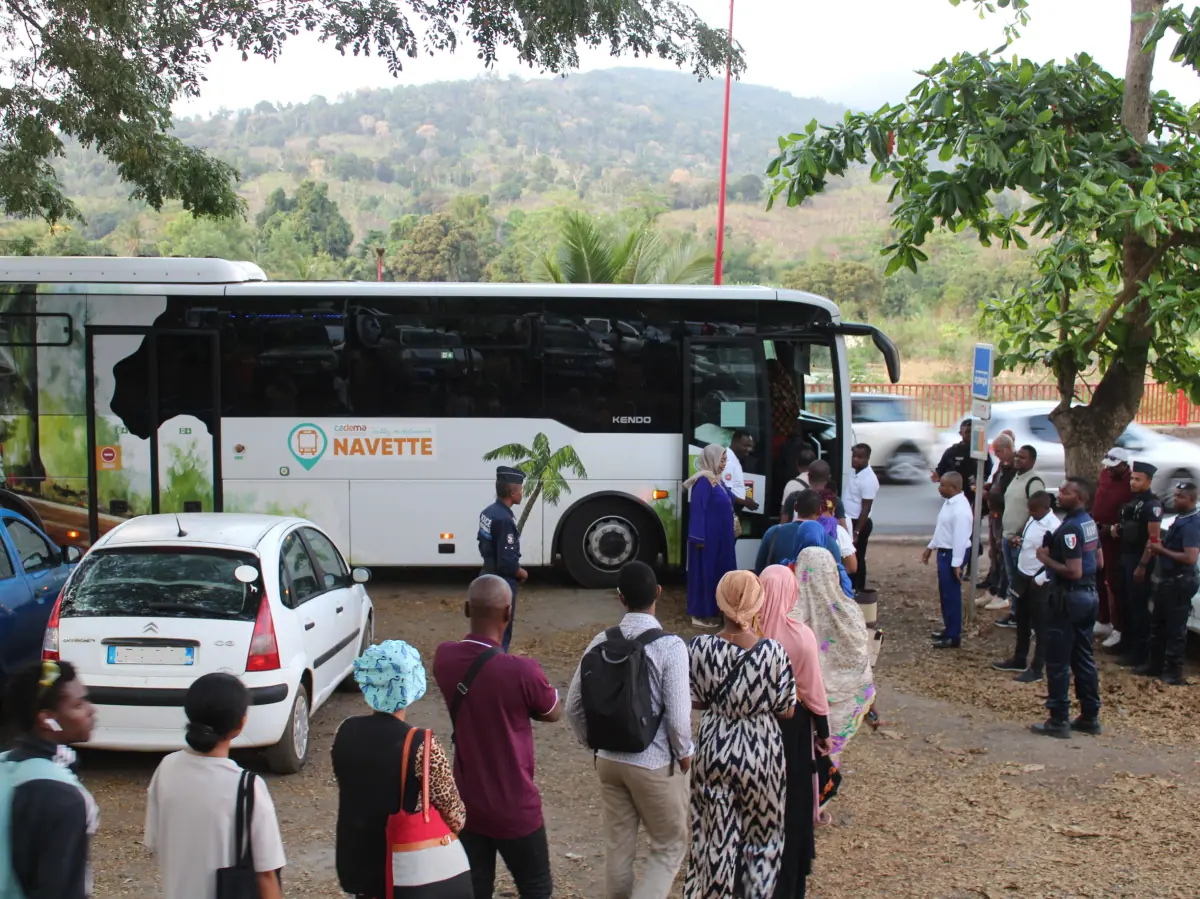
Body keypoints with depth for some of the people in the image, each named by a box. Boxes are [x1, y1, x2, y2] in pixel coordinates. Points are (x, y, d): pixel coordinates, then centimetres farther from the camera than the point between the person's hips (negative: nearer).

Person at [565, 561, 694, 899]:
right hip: (656, 764, -4)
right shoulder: (669, 646, -18)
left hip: (609, 760, 4)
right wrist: (684, 752, -1)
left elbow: (574, 706, 0)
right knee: (670, 846, 13)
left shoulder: (602, 642, -4)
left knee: (617, 847, 18)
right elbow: (677, 716, -20)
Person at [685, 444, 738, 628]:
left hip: (719, 537, 10)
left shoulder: (717, 480, 11)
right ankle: (701, 614, 5)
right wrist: (699, 538, -23)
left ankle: (711, 611, 21)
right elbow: (697, 510, -21)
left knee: (717, 572, 13)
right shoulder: (703, 481, -18)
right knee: (705, 572, -2)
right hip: (708, 537, -10)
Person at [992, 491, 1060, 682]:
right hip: (1024, 577, 9)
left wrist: (1039, 580, -19)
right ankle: (1019, 660, 35)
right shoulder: (1033, 519, 5)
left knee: (1040, 626, 3)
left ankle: (1036, 670, 11)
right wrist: (1020, 541, 2)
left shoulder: (1054, 527, -22)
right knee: (1022, 622, 21)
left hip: (1040, 583, -9)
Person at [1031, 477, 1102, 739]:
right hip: (1089, 594, 10)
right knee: (1083, 658, 16)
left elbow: (1073, 571, -25)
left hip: (1069, 597, -10)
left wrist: (1046, 559, -13)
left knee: (1058, 662, -2)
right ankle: (1090, 717, 21)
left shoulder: (1070, 528, -20)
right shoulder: (1090, 523, 10)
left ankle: (1058, 721, 1)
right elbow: (1098, 562, 19)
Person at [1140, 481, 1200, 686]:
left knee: (1175, 629, -1)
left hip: (1180, 582, -10)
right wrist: (1159, 547, 4)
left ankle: (1174, 672, 7)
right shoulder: (1180, 519, 12)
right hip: (1167, 580, 10)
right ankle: (1155, 665, 28)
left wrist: (1162, 550, -18)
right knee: (1158, 625, 18)